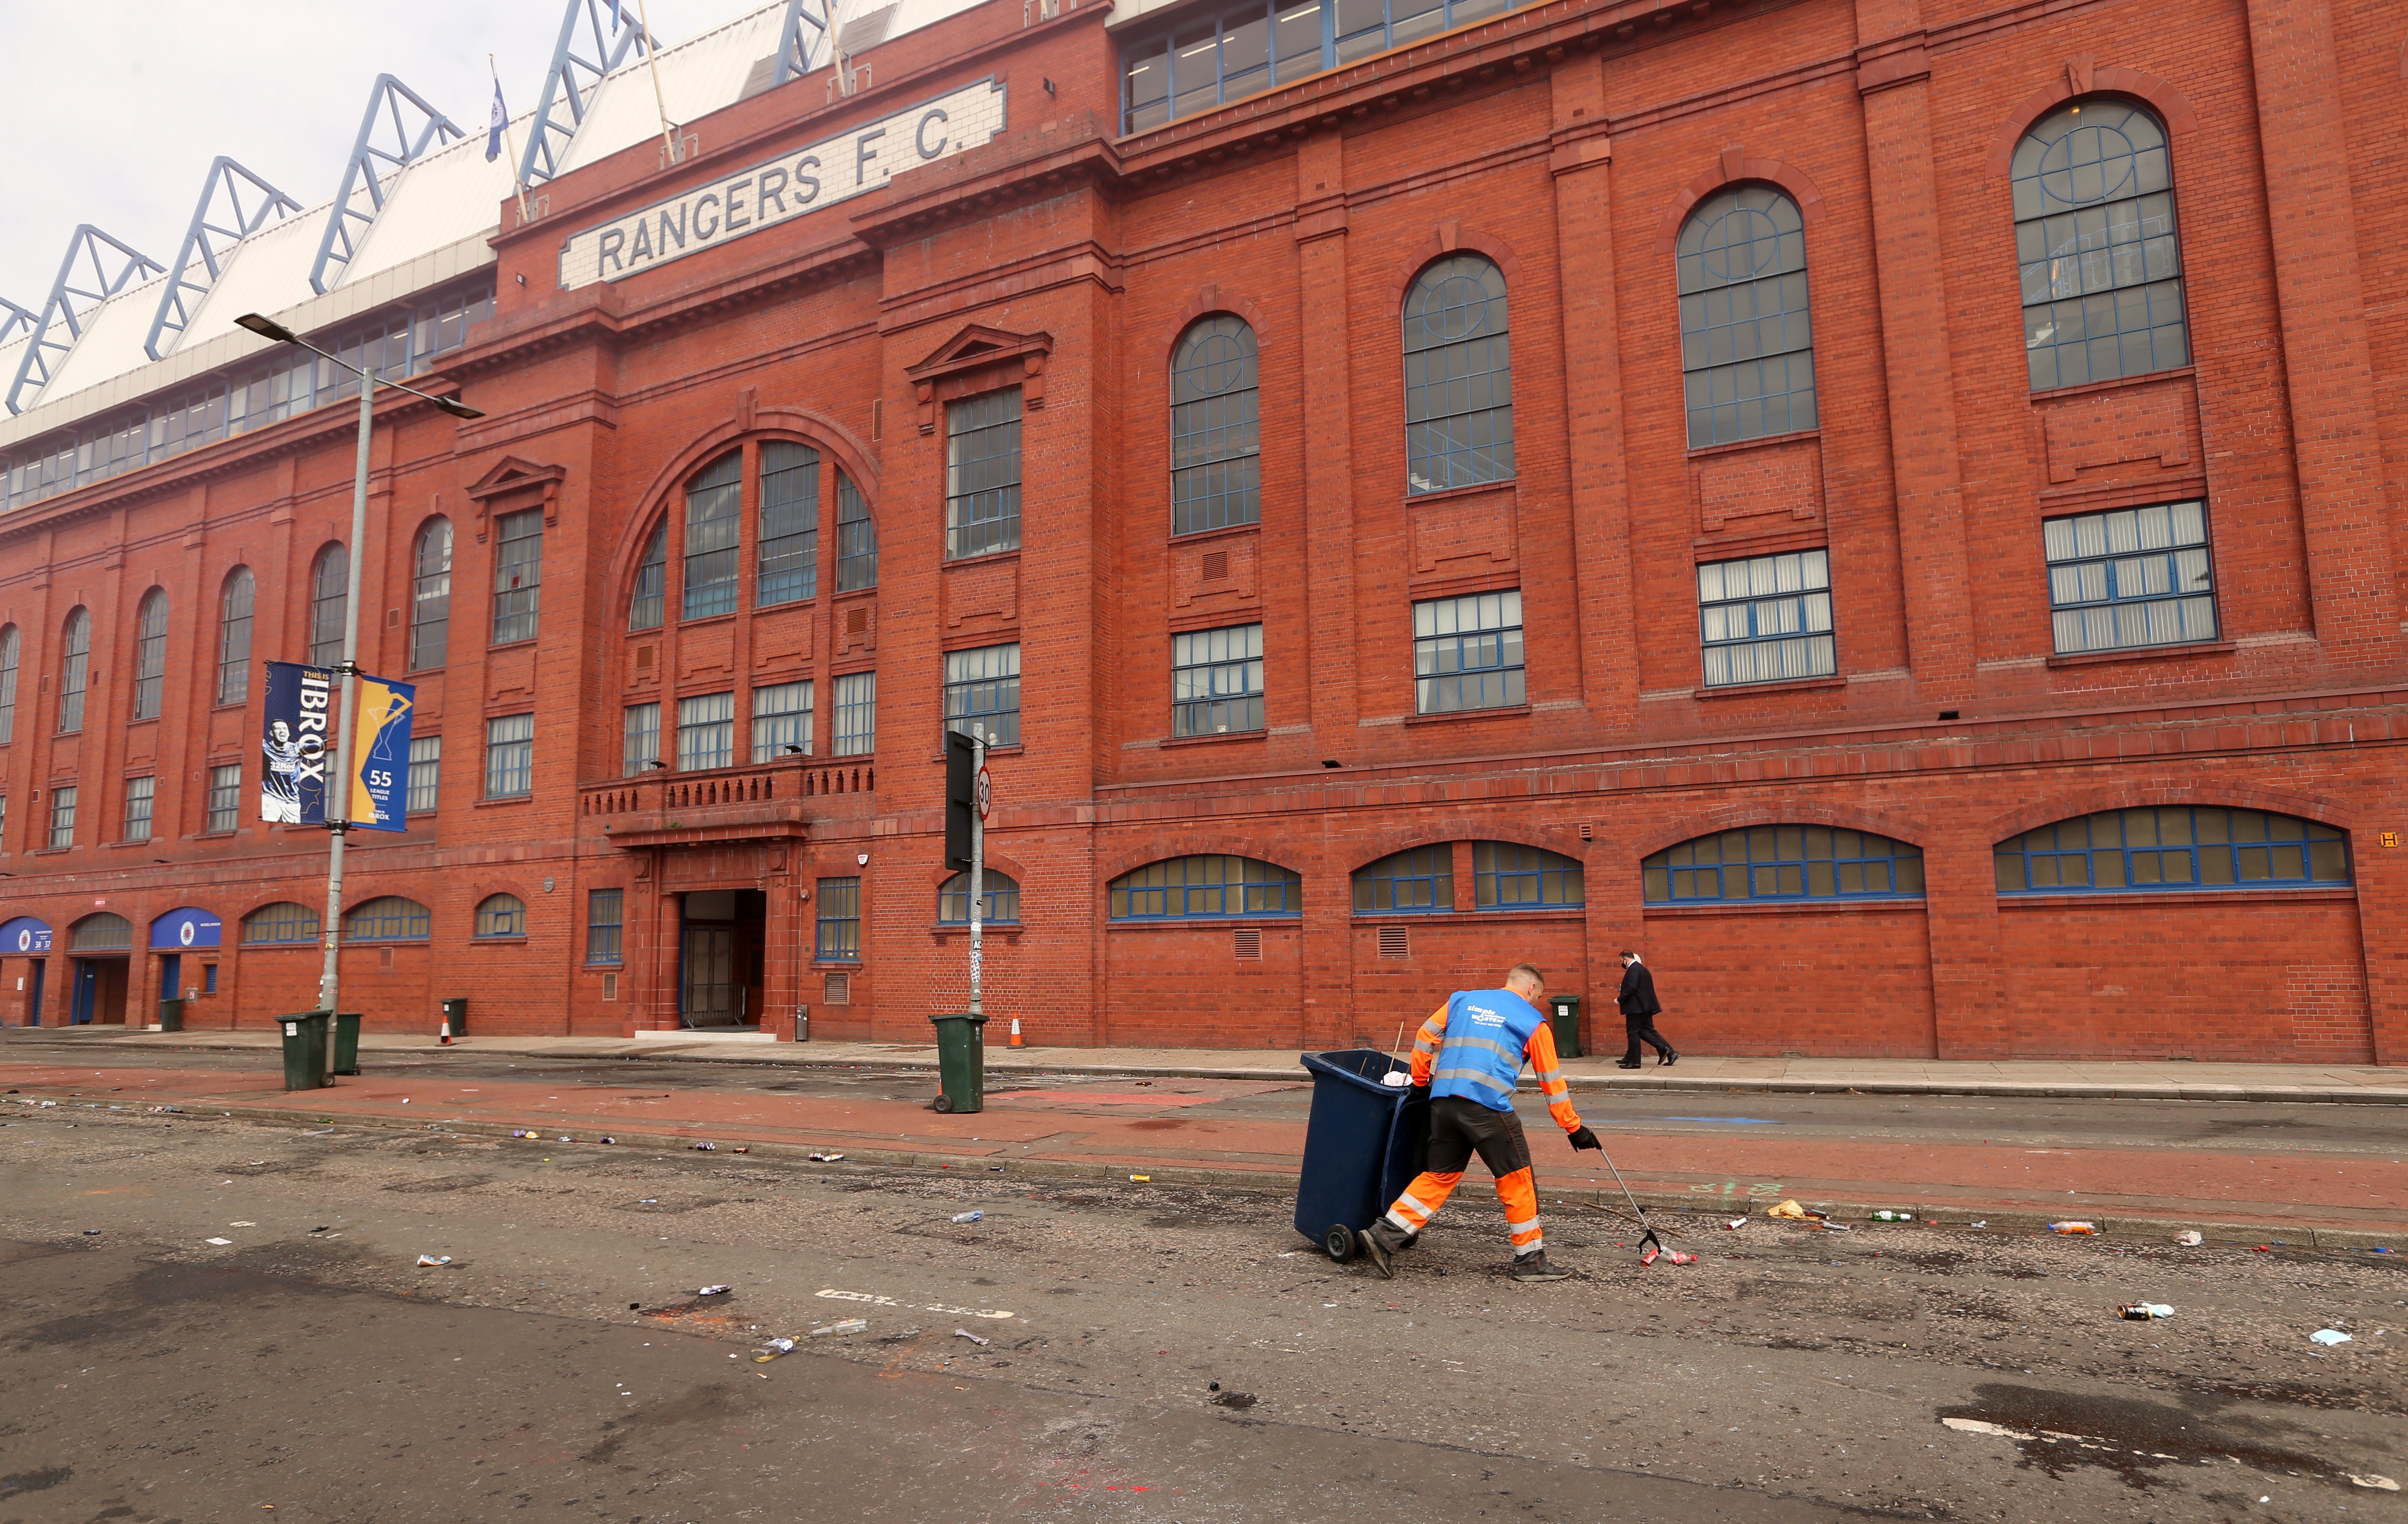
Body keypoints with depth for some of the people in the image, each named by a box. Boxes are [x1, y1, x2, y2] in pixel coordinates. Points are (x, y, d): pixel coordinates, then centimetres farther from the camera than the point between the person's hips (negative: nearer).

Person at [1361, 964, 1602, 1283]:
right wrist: (1574, 1128, 19)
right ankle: (1530, 1260, 14)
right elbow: (1552, 1082, 12)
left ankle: (1386, 1235, 9)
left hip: (1443, 1101, 5)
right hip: (1489, 1107, -5)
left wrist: (1420, 1082, 27)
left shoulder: (1462, 1000, 20)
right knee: (1517, 1179, 9)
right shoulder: (1532, 1021, 9)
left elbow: (1425, 1037, 17)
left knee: (1440, 1176, 15)